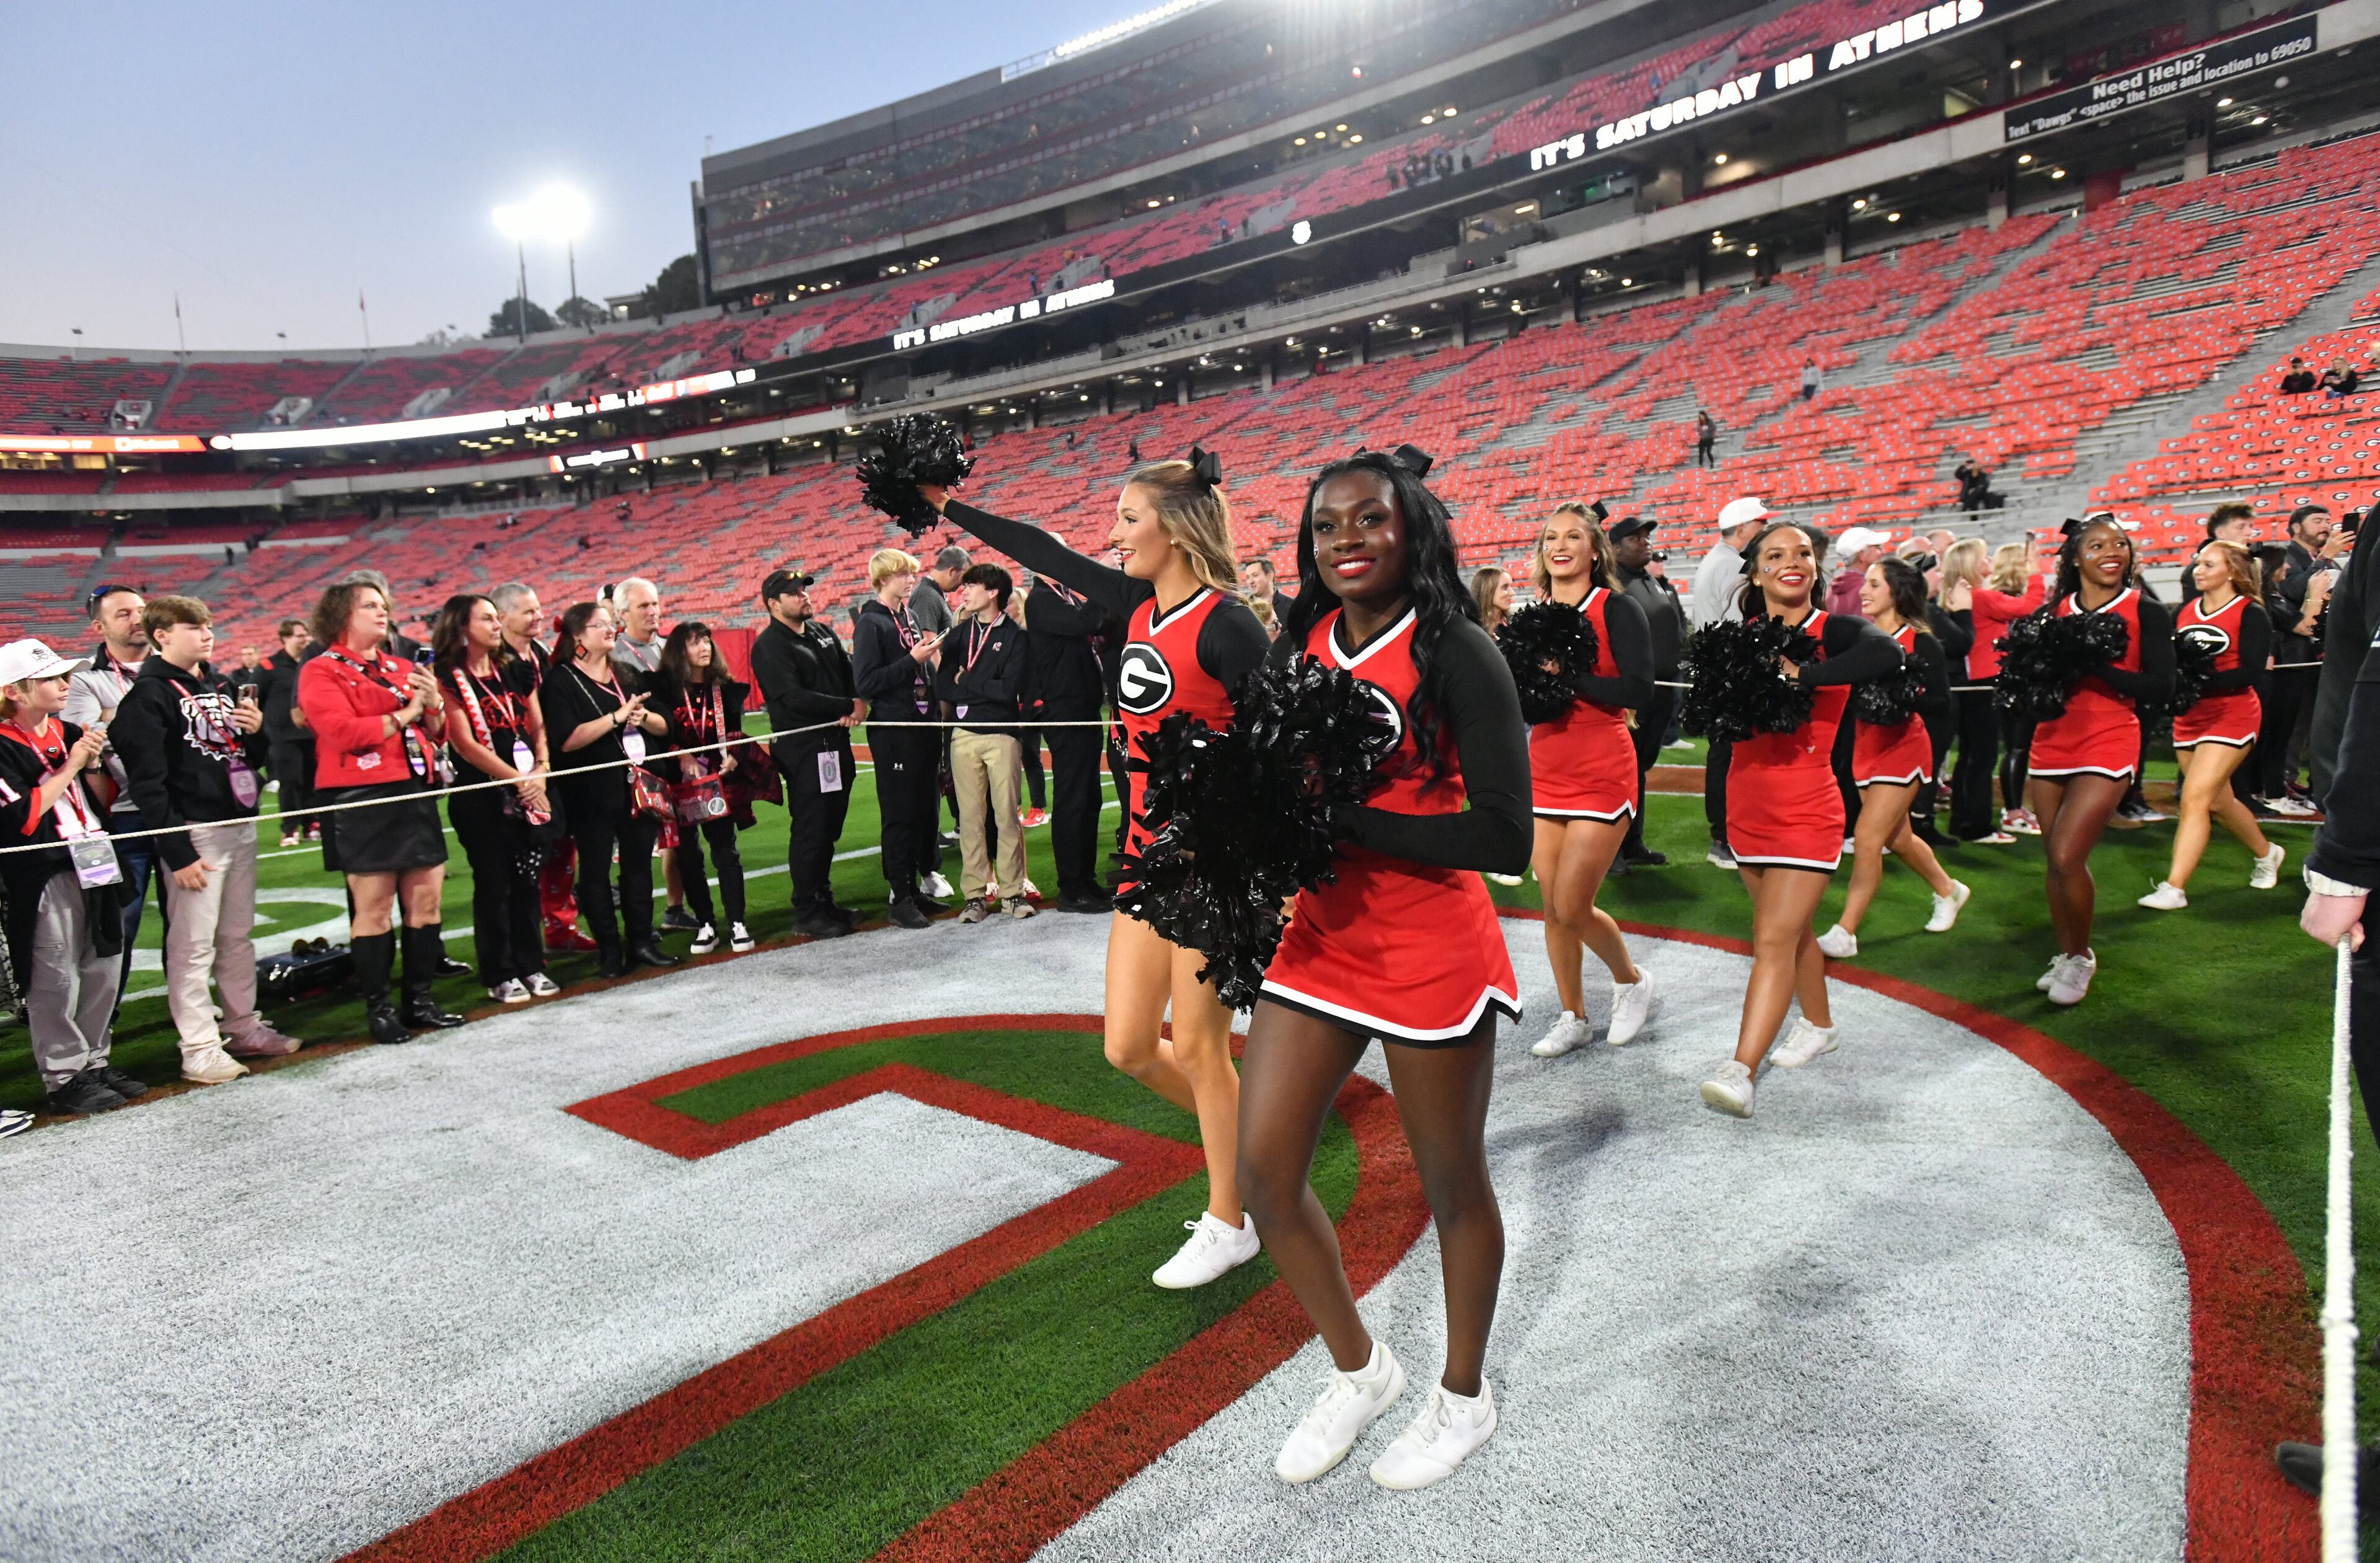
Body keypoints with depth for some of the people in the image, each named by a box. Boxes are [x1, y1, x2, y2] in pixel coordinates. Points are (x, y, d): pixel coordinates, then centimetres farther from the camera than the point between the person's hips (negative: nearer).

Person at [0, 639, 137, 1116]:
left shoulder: (70, 733, 11)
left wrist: (93, 767, -1)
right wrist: (70, 767, -15)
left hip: (94, 868, 7)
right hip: (43, 881, -7)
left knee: (104, 973, 12)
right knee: (57, 981, -2)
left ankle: (94, 1062, 25)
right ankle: (63, 1078, 7)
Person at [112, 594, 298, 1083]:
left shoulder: (219, 682, 15)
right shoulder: (148, 695, -9)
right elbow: (148, 783, -14)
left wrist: (258, 726, 0)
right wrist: (177, 853, -17)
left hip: (241, 824, 7)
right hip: (195, 833, -7)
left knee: (238, 936, 14)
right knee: (194, 943, -2)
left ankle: (244, 1027, 24)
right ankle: (199, 1049, 4)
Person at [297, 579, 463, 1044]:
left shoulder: (403, 668, 17)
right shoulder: (321, 672, -1)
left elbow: (436, 733, 21)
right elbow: (343, 732, -14)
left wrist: (434, 704, 0)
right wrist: (403, 714, -7)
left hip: (416, 793, 6)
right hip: (362, 801, -6)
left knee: (426, 899, 6)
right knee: (374, 908, -4)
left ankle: (421, 1000, 17)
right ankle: (378, 1008, 7)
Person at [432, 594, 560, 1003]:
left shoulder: (516, 668, 11)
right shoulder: (447, 678, -5)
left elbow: (537, 726, 10)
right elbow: (464, 743, -11)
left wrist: (541, 768, -8)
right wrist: (516, 779, -13)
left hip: (527, 793, 5)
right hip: (481, 795, -4)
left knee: (526, 878, 8)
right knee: (494, 883, 1)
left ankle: (531, 966, 19)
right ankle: (499, 975, 11)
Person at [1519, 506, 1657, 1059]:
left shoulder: (1616, 610, -7)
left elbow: (1639, 691, -17)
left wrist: (1568, 673, -20)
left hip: (1602, 776, -5)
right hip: (1544, 774, 5)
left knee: (1573, 907, -7)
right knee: (1553, 907, 7)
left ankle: (1632, 981, 22)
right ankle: (1573, 1018, 24)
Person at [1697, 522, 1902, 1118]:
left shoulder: (1835, 632, -8)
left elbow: (1887, 653, -30)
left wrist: (1797, 675, -30)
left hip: (1806, 811, -5)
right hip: (1748, 807, 5)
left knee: (1775, 939, -10)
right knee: (1791, 927, 20)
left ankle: (1741, 1072, -13)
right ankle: (1819, 1025, 41)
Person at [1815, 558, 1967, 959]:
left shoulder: (1920, 641, -12)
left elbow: (1942, 702, -15)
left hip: (1903, 746, -6)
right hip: (1868, 743, 6)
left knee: (1867, 838, -10)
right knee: (1896, 838, 18)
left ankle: (1844, 934, -4)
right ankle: (1948, 890, 45)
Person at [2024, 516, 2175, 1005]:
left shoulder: (2146, 611, -2)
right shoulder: (2055, 611, 8)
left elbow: (2162, 686, -10)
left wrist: (2094, 665, -20)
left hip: (2108, 744, -4)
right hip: (2052, 742, 4)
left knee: (2068, 857, -13)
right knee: (2056, 859, 8)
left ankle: (2081, 958, 9)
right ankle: (2065, 955, 26)